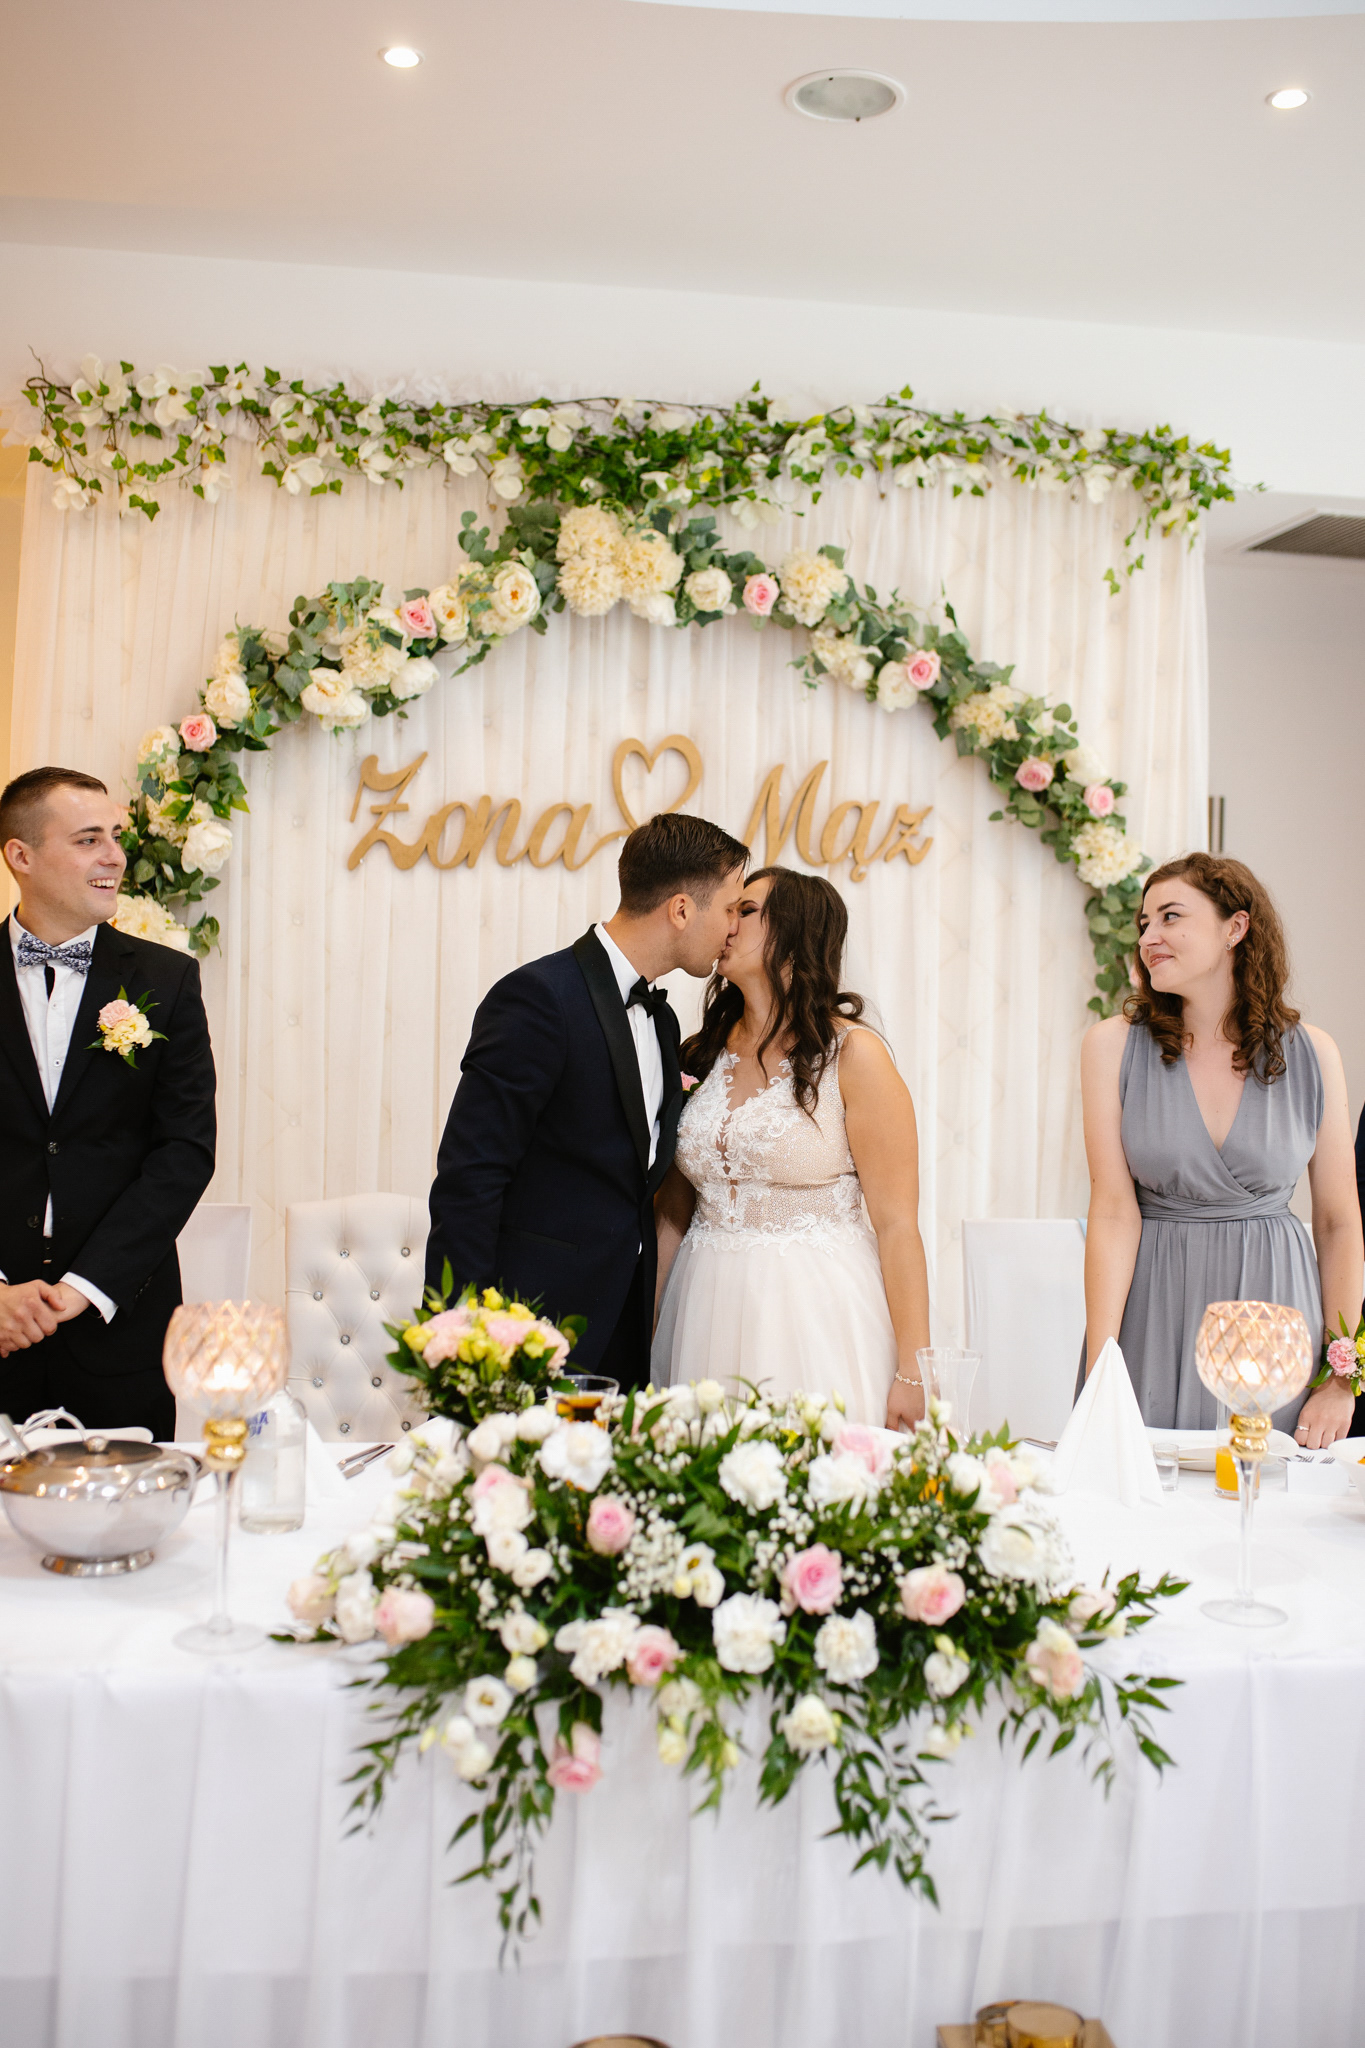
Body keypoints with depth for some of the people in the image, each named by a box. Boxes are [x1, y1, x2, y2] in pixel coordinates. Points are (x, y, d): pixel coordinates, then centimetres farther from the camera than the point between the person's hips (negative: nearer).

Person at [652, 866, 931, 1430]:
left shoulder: (851, 1054, -6)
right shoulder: (701, 1054, 9)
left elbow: (896, 1224, -9)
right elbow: (673, 1213, 11)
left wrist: (911, 1374, -12)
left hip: (814, 1318, -4)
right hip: (708, 1316, 4)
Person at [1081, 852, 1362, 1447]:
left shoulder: (1310, 1053, -1)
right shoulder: (1113, 1045, -4)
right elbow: (1113, 1210, -9)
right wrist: (1099, 1371, -16)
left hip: (1274, 1302, 1)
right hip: (1153, 1313, -1)